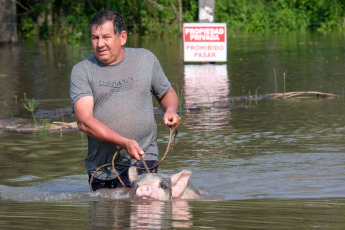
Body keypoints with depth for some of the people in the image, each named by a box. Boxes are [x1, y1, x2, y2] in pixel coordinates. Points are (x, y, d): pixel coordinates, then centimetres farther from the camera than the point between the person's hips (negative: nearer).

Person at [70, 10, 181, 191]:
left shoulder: (145, 59, 9)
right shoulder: (82, 71, 1)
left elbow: (167, 93, 25)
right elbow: (84, 121, -11)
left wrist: (171, 111, 0)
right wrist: (124, 142, -22)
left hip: (141, 158, -2)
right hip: (100, 167, 2)